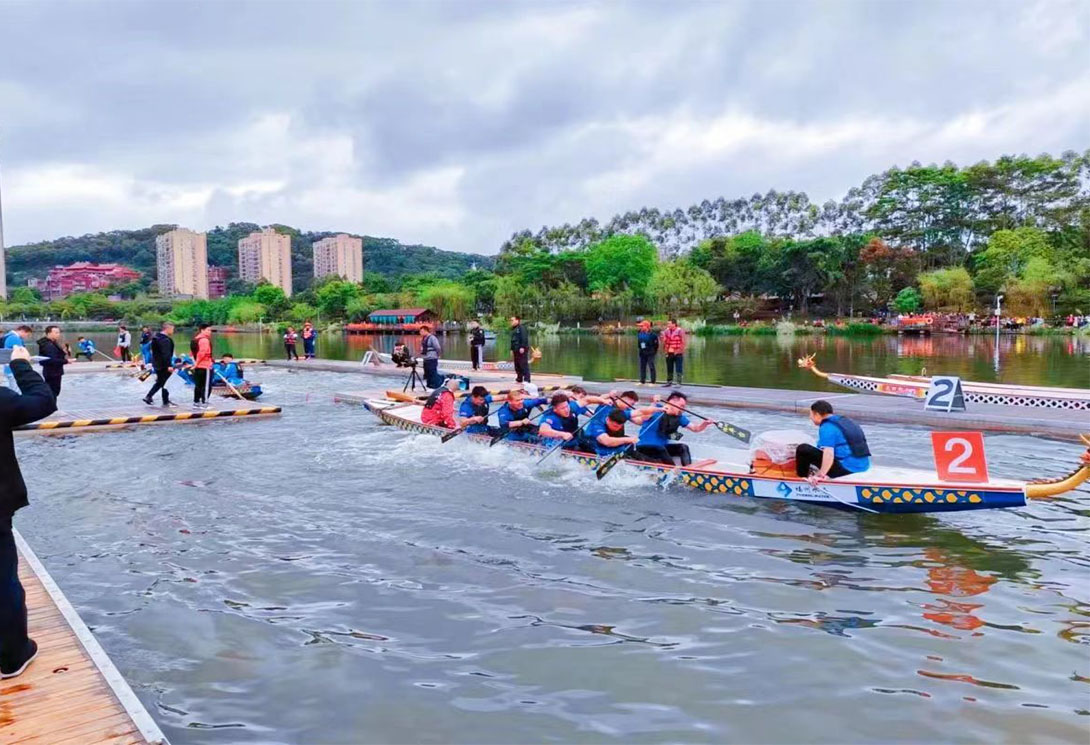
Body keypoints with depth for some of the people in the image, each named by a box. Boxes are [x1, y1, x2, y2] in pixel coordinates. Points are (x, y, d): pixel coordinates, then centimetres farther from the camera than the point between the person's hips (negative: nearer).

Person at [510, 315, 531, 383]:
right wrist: (512, 349, 22)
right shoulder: (513, 329, 20)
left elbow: (524, 338, -17)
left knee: (524, 365, -10)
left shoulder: (521, 328, -8)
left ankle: (526, 380, -10)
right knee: (517, 365, 11)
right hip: (516, 350, 10)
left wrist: (522, 347, -23)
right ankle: (519, 379, 20)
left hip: (522, 350, -10)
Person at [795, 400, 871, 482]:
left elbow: (829, 454, -24)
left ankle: (802, 477, 7)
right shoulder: (844, 420, 17)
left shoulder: (827, 427, -12)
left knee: (803, 449, -6)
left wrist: (821, 475, -20)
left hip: (845, 468, -10)